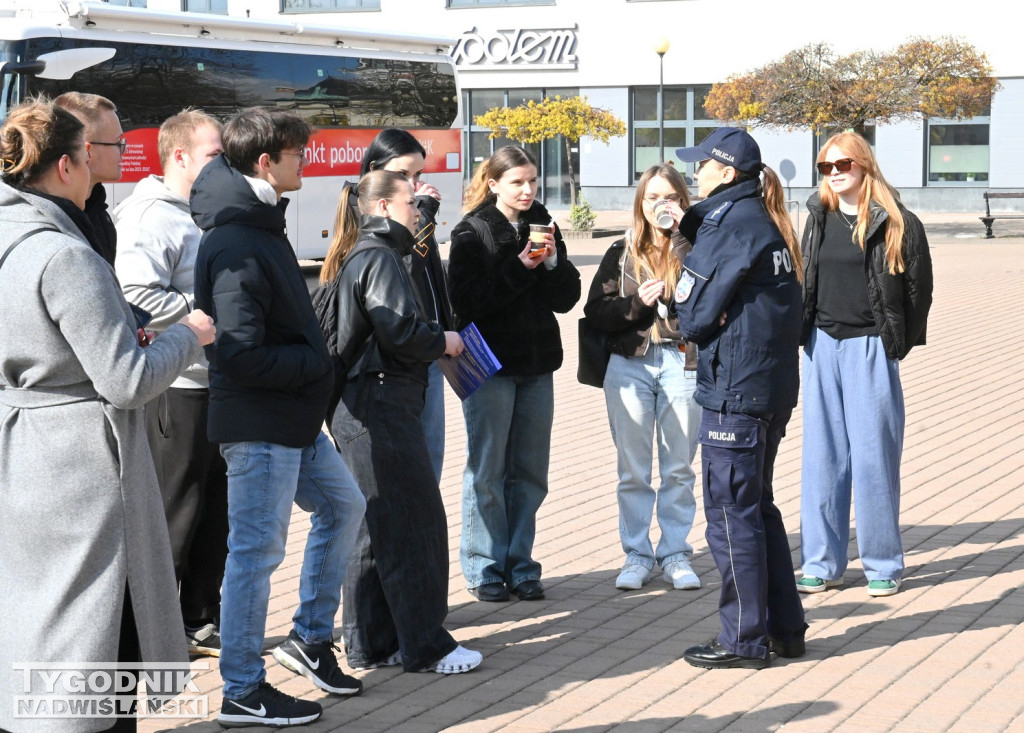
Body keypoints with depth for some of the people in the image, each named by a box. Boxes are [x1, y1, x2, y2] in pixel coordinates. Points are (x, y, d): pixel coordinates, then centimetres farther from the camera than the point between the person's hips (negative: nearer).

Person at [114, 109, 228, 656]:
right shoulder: (151, 217, -14)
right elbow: (137, 300, -27)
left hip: (215, 384, 9)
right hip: (175, 390, -9)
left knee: (215, 510, 15)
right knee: (173, 515, -2)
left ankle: (201, 622, 26)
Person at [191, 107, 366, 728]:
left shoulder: (262, 226, 11)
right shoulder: (236, 246, -21)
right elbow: (242, 355, -26)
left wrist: (315, 357, 5)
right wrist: (317, 363, -14)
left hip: (296, 420, 10)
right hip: (259, 426, -10)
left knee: (343, 507, 21)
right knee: (257, 550, -2)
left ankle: (312, 638, 32)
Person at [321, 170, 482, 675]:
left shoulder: (357, 256, 17)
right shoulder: (379, 258, -13)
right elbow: (400, 331, -22)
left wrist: (433, 337, 10)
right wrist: (443, 341, -5)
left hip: (359, 407, 10)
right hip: (383, 404, -10)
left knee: (375, 527, 14)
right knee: (414, 524, -4)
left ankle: (371, 643, 19)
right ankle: (425, 647, 2)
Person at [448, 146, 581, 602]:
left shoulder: (543, 225, 8)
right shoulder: (472, 233, -6)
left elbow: (567, 298, 5)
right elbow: (466, 302, -16)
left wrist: (552, 263, -13)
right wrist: (520, 267, -20)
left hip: (536, 365, 5)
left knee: (529, 471, 8)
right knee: (487, 471, 1)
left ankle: (520, 565, 17)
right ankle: (485, 568, 9)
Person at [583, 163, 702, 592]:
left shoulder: (692, 247, 2)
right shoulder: (623, 254, 8)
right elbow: (596, 312, 4)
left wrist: (683, 234, -17)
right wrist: (637, 303, -12)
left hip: (682, 363, -1)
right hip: (630, 364, 2)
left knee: (679, 467, 5)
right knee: (633, 469, 5)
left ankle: (675, 555, 14)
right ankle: (637, 556, 14)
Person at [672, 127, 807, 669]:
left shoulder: (729, 223, -14)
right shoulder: (769, 224, 12)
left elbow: (693, 316, -13)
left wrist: (681, 298, 7)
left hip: (733, 391, -9)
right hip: (774, 385, 9)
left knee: (731, 513, -1)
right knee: (758, 506, 18)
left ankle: (743, 639, 5)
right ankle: (784, 627, 23)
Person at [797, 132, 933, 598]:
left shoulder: (896, 224, -5)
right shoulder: (819, 219, 9)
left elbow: (919, 288, -2)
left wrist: (898, 343, -1)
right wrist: (805, 336, 9)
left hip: (869, 347, -5)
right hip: (822, 347, 5)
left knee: (873, 456, -2)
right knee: (822, 457, 6)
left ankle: (883, 564, 9)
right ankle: (822, 564, 12)